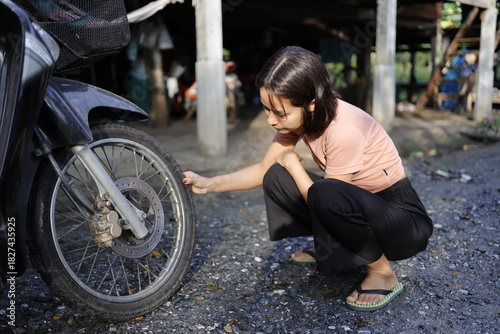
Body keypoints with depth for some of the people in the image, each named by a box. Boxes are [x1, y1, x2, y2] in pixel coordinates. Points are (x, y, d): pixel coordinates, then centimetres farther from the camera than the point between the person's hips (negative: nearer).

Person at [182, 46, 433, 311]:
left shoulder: (343, 129, -32)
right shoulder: (303, 117, -8)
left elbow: (322, 199, -22)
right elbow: (263, 169, 1)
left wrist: (292, 162, -10)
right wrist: (209, 184, -8)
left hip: (405, 220, -7)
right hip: (359, 204, 7)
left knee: (327, 194, -36)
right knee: (276, 178, -6)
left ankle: (382, 273, -11)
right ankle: (328, 249, 10)